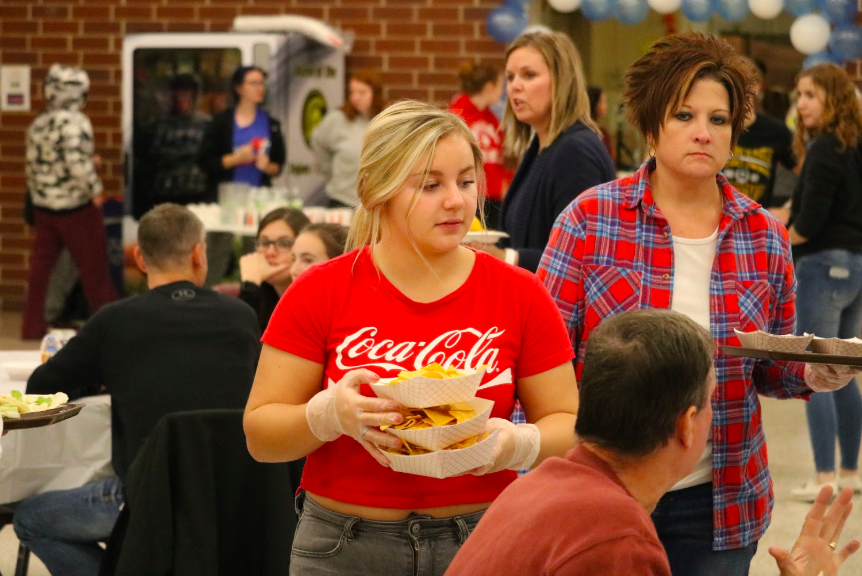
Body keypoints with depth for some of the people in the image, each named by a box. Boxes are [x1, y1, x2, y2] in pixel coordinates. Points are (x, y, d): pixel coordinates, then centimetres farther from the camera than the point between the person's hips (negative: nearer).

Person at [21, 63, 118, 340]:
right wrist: (94, 189, -14)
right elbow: (77, 162, -26)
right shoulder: (74, 122, -17)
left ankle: (32, 327, 12)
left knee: (40, 267, 10)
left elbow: (35, 163, 11)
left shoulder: (38, 124, 8)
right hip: (75, 206, -7)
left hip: (43, 205, 7)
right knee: (94, 267, 4)